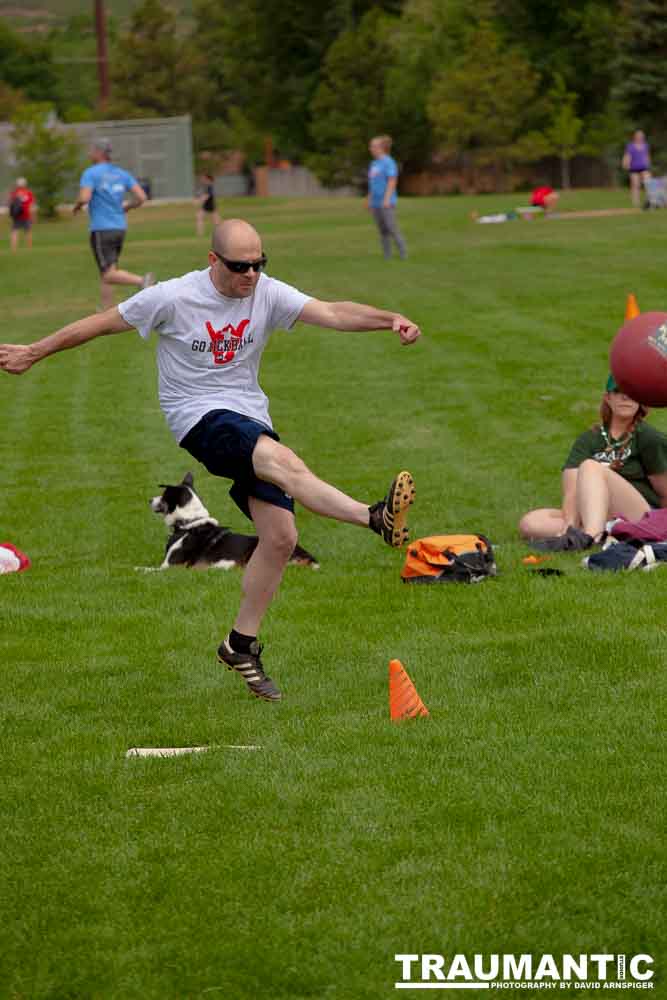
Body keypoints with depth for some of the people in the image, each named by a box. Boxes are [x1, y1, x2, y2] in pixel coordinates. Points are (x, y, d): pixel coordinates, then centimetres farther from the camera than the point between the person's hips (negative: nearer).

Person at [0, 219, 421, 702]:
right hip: (198, 419, -5)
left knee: (281, 537, -6)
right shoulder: (174, 296, -7)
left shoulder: (268, 294, 0)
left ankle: (241, 645, 9)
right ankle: (376, 518, -48)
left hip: (251, 420, 5)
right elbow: (103, 323, 3)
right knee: (281, 460, -34)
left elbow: (330, 313, -12)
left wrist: (390, 319, -29)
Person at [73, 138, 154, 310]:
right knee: (105, 275, 14)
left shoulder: (90, 173, -8)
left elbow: (84, 198, -21)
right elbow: (141, 197, 4)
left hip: (101, 229, -7)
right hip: (120, 228, 7)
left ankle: (141, 281, -32)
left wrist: (77, 206, 1)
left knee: (108, 274, -10)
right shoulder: (121, 173, 10)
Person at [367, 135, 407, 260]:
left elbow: (392, 181, -15)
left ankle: (403, 254, -6)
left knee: (392, 228, -11)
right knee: (382, 231, 6)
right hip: (376, 203, 8)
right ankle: (387, 256, 7)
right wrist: (369, 201, 18)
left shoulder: (388, 162, -9)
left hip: (387, 203, -8)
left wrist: (387, 199, -22)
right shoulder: (374, 164, 16)